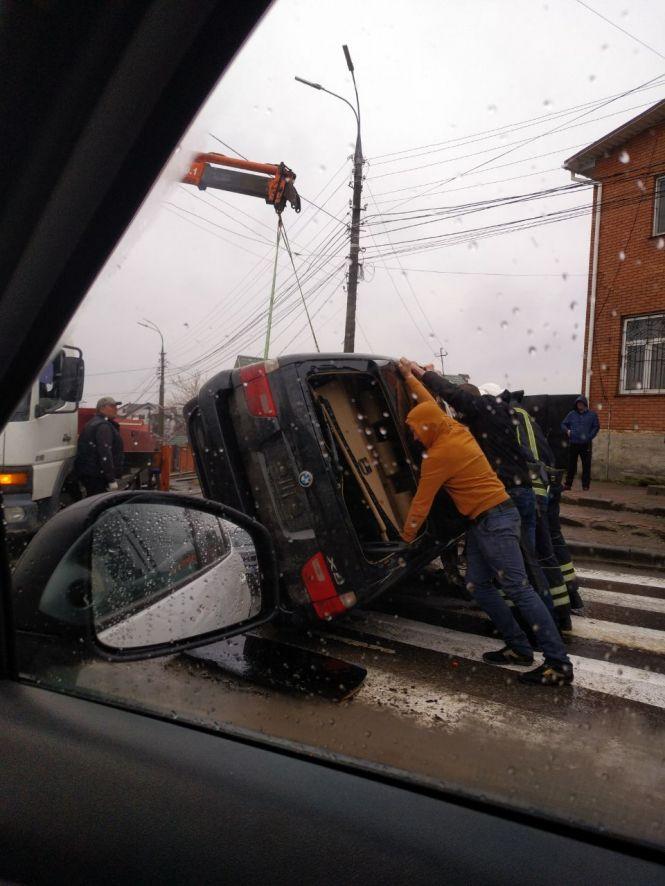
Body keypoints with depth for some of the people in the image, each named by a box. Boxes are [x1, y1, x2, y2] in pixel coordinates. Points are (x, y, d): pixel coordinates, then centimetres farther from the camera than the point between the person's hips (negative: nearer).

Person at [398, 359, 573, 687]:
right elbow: (429, 403, 26)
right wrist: (410, 377, 37)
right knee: (478, 586, 10)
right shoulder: (455, 429, 7)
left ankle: (559, 664, -6)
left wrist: (406, 537, 3)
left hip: (495, 521, -10)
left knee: (518, 589, -10)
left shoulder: (439, 454, -16)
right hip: (482, 521, 10)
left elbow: (421, 502, -9)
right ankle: (518, 648, 15)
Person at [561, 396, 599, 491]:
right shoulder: (571, 414, 8)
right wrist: (567, 430, -5)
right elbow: (563, 424, 15)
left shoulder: (592, 414, 4)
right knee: (571, 465, 6)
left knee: (586, 465, 1)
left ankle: (585, 485, 8)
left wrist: (589, 436, -8)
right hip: (573, 444, 1)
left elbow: (596, 427, 4)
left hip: (586, 444, -1)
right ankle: (568, 484, 13)